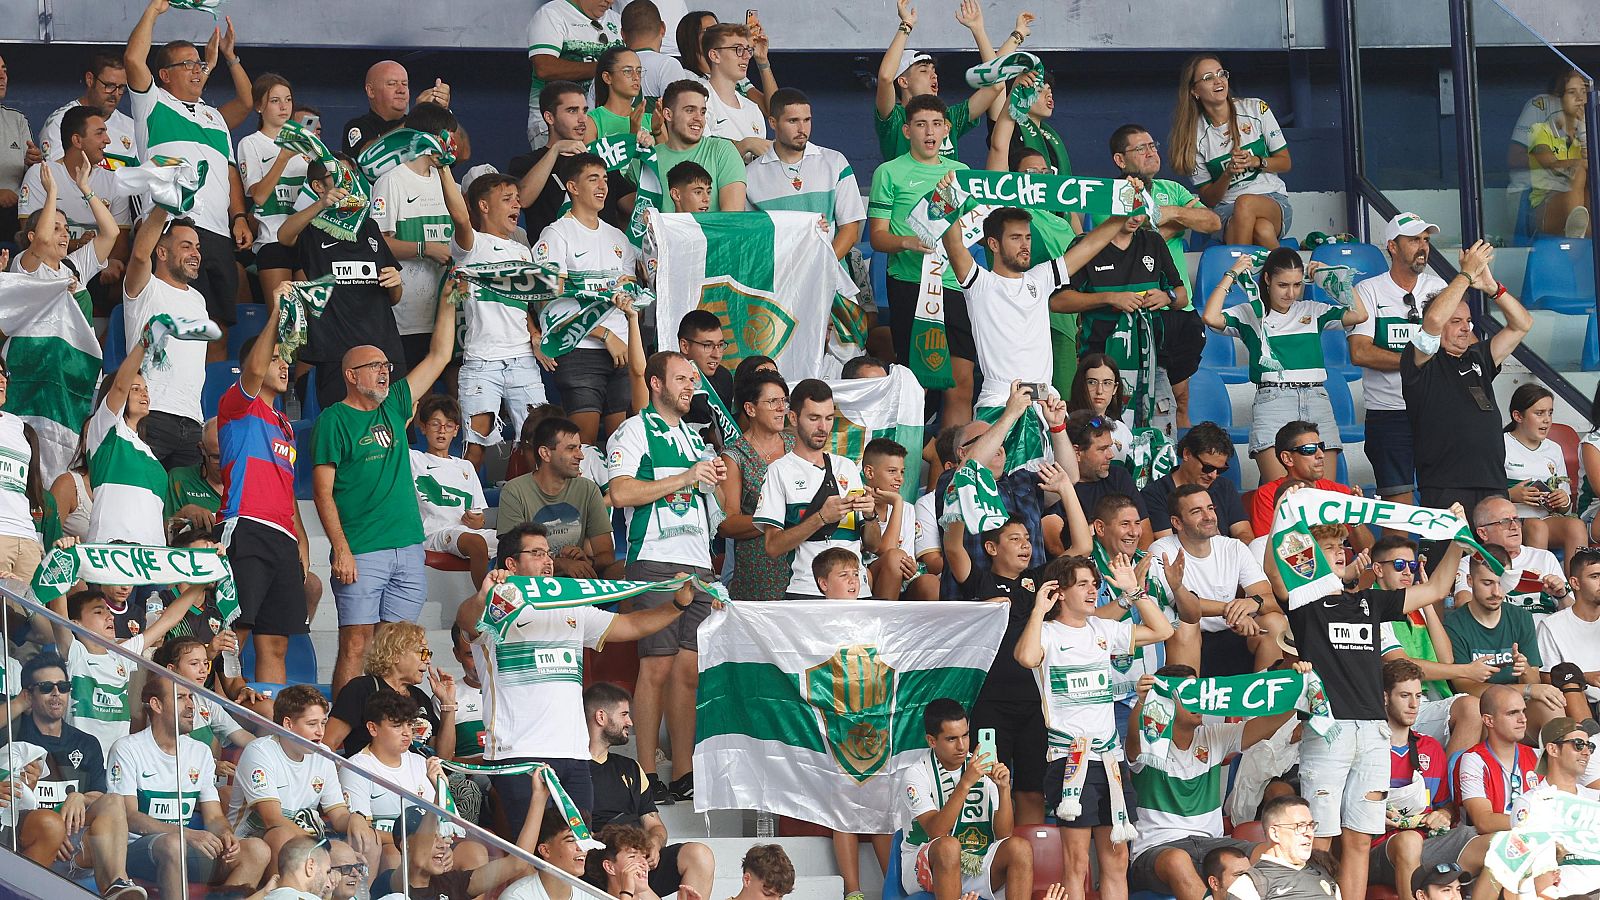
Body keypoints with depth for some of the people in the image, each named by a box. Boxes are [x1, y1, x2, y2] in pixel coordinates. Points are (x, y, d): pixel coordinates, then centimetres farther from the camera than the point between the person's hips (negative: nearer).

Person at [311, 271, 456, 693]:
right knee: (356, 645, -9)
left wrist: (449, 302, 15)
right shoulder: (334, 420, -2)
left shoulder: (393, 407, 15)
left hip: (408, 549, 6)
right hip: (361, 553, -6)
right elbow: (323, 490, -6)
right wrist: (341, 549, -14)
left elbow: (439, 356, 20)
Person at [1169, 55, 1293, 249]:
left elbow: (1285, 162, 10)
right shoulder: (1196, 135, 3)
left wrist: (1256, 161, -11)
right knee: (1262, 231, -39)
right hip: (1226, 212, -1)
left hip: (1273, 199, 1)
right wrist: (1228, 173, -16)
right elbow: (1208, 198, 4)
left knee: (1245, 203, -39)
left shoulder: (1256, 109, 5)